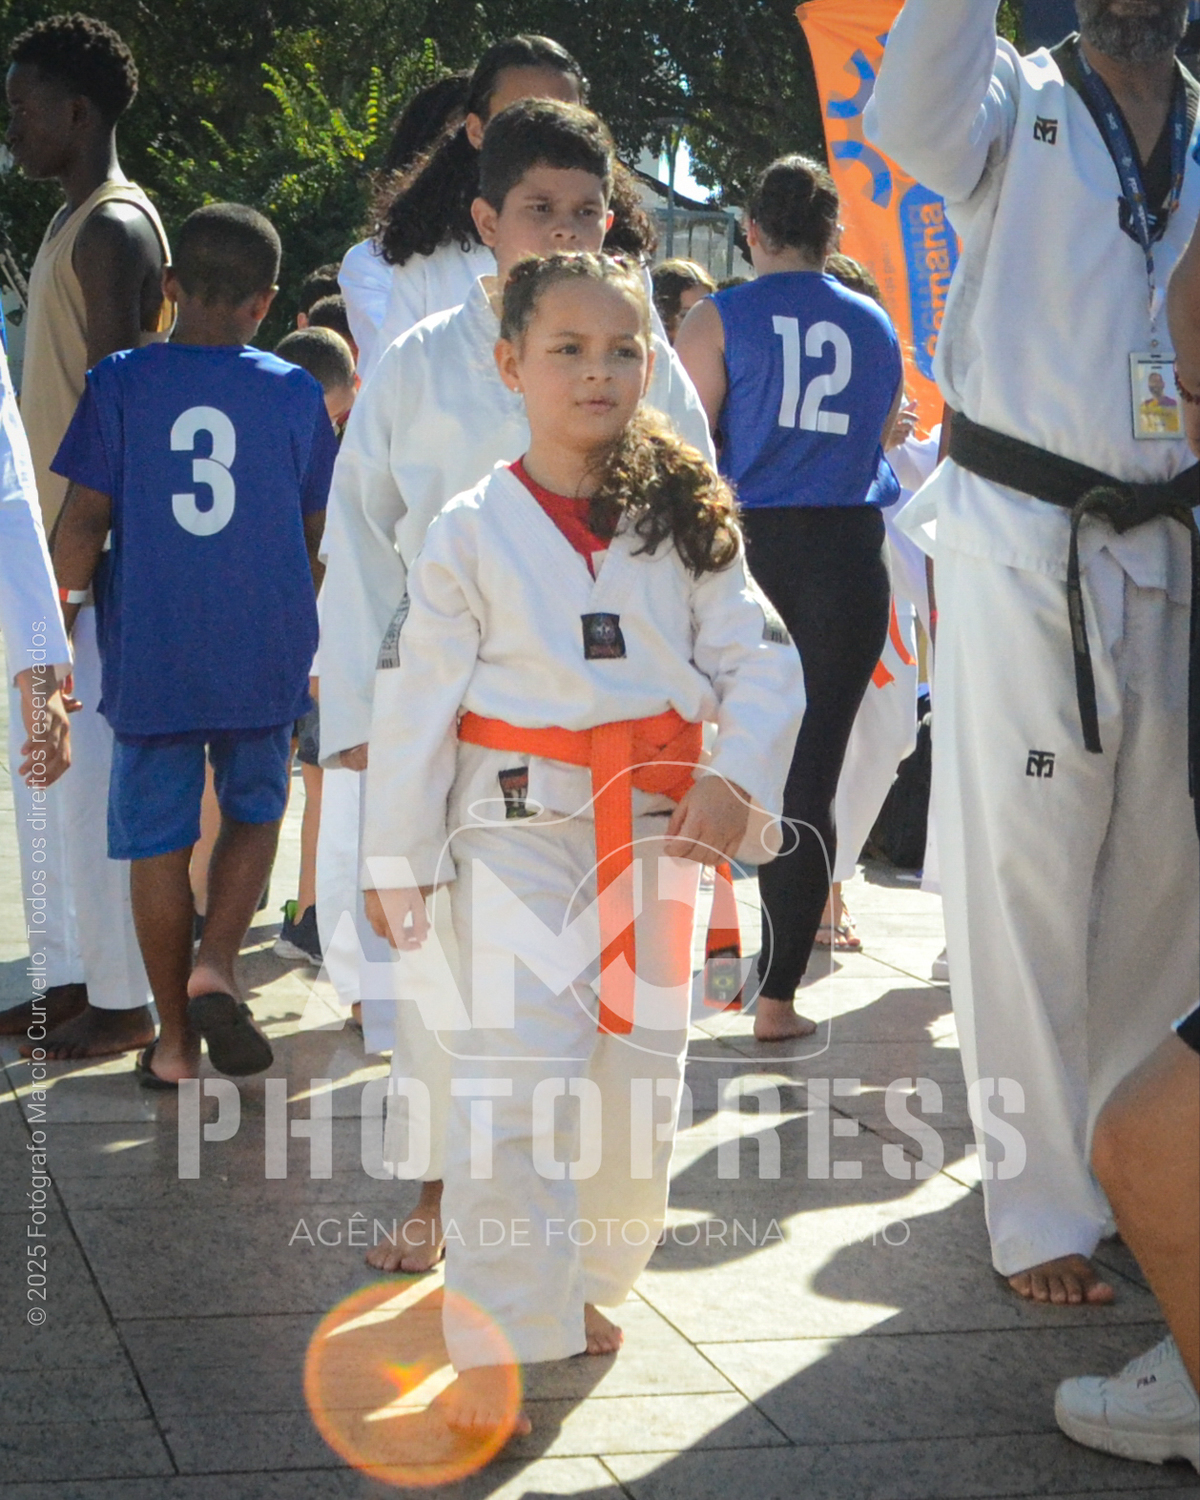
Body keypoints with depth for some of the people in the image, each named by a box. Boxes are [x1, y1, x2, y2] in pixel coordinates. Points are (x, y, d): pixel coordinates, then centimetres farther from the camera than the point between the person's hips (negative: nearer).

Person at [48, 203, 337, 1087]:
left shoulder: (120, 383, -4)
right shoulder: (295, 392, 0)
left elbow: (83, 523, -6)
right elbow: (315, 537, 7)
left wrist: (57, 616, 9)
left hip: (149, 656, 0)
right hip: (264, 658, 1)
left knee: (159, 841, 9)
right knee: (255, 814, 19)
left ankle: (175, 1040, 15)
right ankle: (217, 965, -3)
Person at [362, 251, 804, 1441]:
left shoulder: (685, 519, 5)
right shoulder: (470, 531, -1)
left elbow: (760, 659, 2)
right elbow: (419, 702, 0)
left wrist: (736, 774, -16)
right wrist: (395, 859, 0)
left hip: (658, 828, 3)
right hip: (518, 824, -3)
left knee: (640, 1073, 10)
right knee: (517, 1076, -13)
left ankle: (586, 1288, 31)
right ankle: (490, 1342, -5)